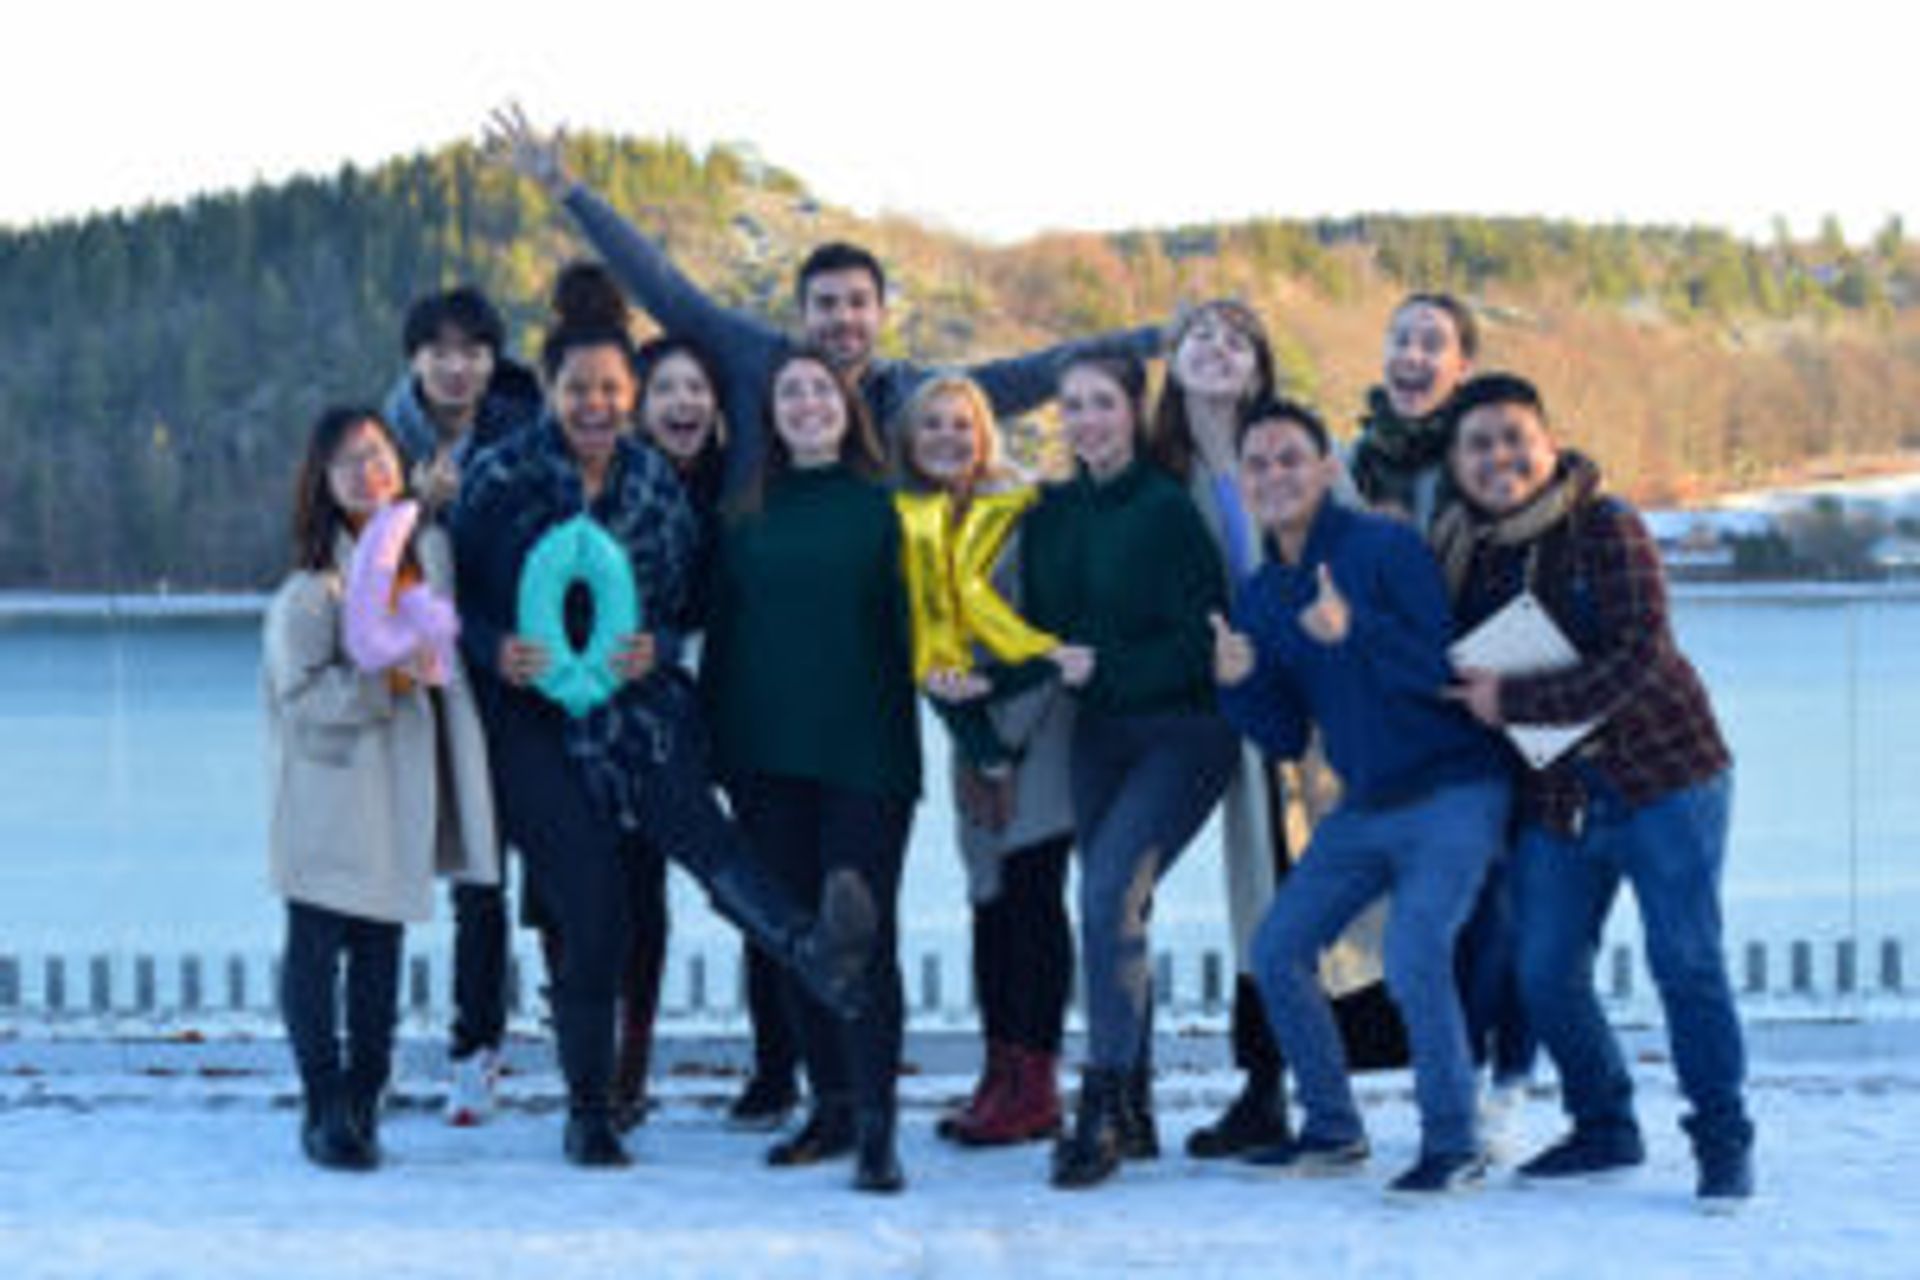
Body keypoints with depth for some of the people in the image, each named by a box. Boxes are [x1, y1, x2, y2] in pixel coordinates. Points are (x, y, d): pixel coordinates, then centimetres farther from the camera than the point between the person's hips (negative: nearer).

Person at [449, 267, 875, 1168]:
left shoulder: (655, 484, 8)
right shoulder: (502, 478, 0)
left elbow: (688, 601, 13)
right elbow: (456, 594, 4)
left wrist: (657, 647, -9)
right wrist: (497, 649, -16)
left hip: (640, 704, 2)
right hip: (538, 720, -2)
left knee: (693, 823, -29)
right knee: (590, 917, -8)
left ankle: (810, 949, -54)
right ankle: (588, 1113, 7)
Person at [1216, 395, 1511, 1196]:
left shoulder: (1385, 547, -14)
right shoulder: (1262, 597, 7)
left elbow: (1444, 670, -21)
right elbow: (1286, 738, 9)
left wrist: (1355, 631, -35)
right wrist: (1238, 684, -11)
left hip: (1451, 796, -8)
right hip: (1363, 806, 8)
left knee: (1414, 957, -22)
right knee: (1278, 951, 6)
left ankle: (1453, 1145, -6)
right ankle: (1333, 1131, 20)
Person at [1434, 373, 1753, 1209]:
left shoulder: (1605, 528, -12)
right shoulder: (1463, 550, 6)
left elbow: (1637, 661, -20)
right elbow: (1452, 675, 14)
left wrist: (1512, 701, -19)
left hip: (1663, 775, -5)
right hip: (1553, 798, 6)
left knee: (1686, 964, -5)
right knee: (1545, 976, 5)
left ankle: (1723, 1140, 8)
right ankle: (1605, 1130, 24)